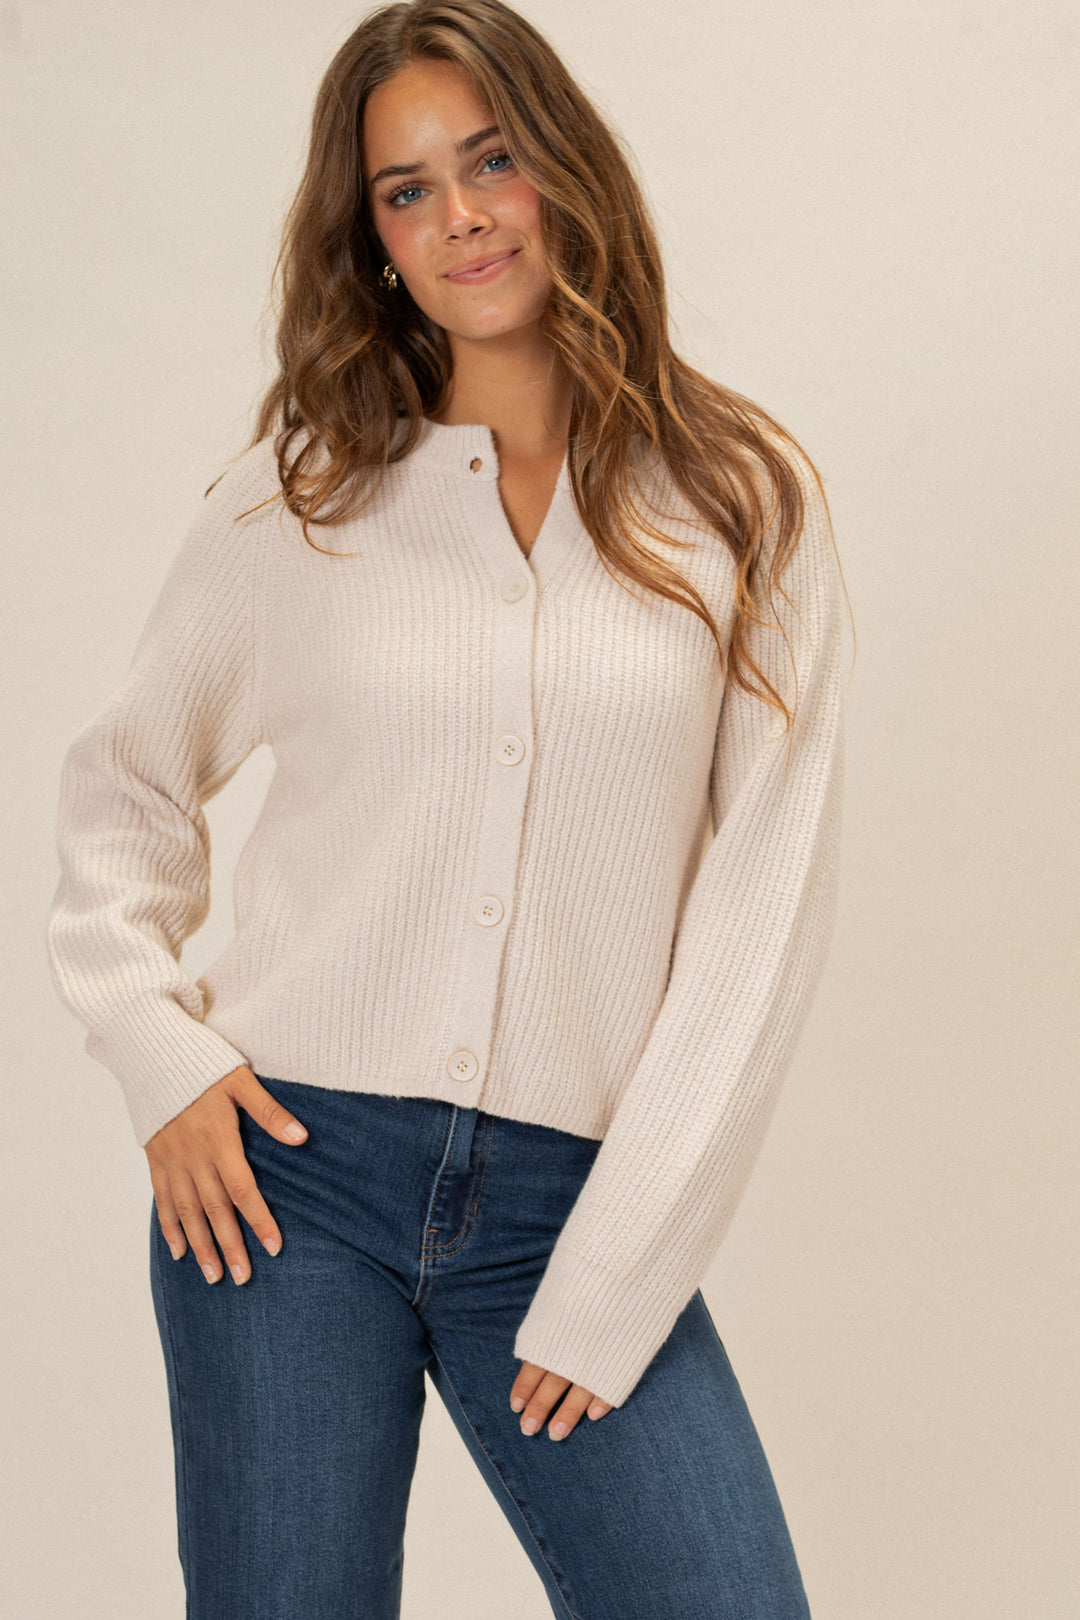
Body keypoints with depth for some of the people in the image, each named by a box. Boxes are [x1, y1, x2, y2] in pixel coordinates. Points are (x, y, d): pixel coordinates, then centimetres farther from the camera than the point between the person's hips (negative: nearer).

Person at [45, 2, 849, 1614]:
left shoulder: (743, 500, 2)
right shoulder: (298, 495, 5)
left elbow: (768, 897, -2)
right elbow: (123, 779, 16)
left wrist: (617, 1278, -6)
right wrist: (157, 1047, 0)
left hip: (577, 1203, 0)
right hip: (290, 1175, 1)